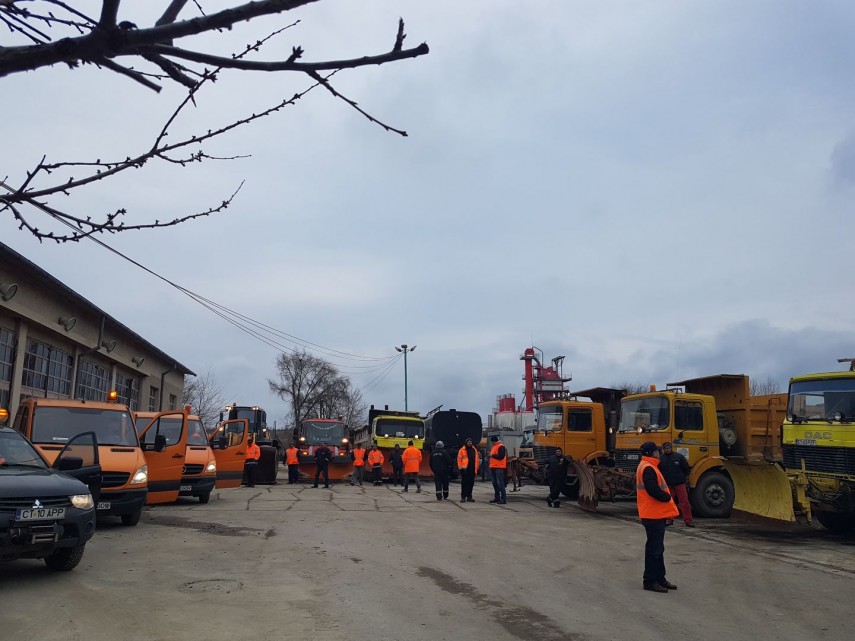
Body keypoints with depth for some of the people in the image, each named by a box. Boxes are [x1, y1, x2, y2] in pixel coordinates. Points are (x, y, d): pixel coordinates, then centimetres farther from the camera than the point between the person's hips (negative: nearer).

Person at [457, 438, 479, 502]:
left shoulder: (474, 450, 14)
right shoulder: (462, 450, 0)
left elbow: (476, 459, 17)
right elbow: (459, 459, -2)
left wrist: (476, 468, 11)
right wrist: (461, 467, -8)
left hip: (472, 469, 4)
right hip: (465, 469, -4)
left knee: (471, 483, 8)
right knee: (464, 483, -3)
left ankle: (469, 496, 16)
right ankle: (463, 496, 1)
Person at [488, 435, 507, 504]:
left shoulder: (501, 446, -10)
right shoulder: (493, 447, 20)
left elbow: (501, 456, -20)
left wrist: (492, 455, -14)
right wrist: (490, 455, 9)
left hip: (499, 468, -10)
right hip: (493, 467, 10)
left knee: (500, 483, -11)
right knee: (495, 483, 12)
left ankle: (503, 499, -11)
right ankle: (497, 498, 20)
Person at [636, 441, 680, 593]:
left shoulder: (646, 466, 16)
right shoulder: (648, 468, -18)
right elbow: (653, 490, -26)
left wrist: (666, 497, 8)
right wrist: (668, 498, -11)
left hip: (656, 514, 11)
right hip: (653, 515, -11)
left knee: (658, 548, 17)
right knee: (654, 549, -4)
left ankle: (660, 578, 26)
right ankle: (649, 581, 3)